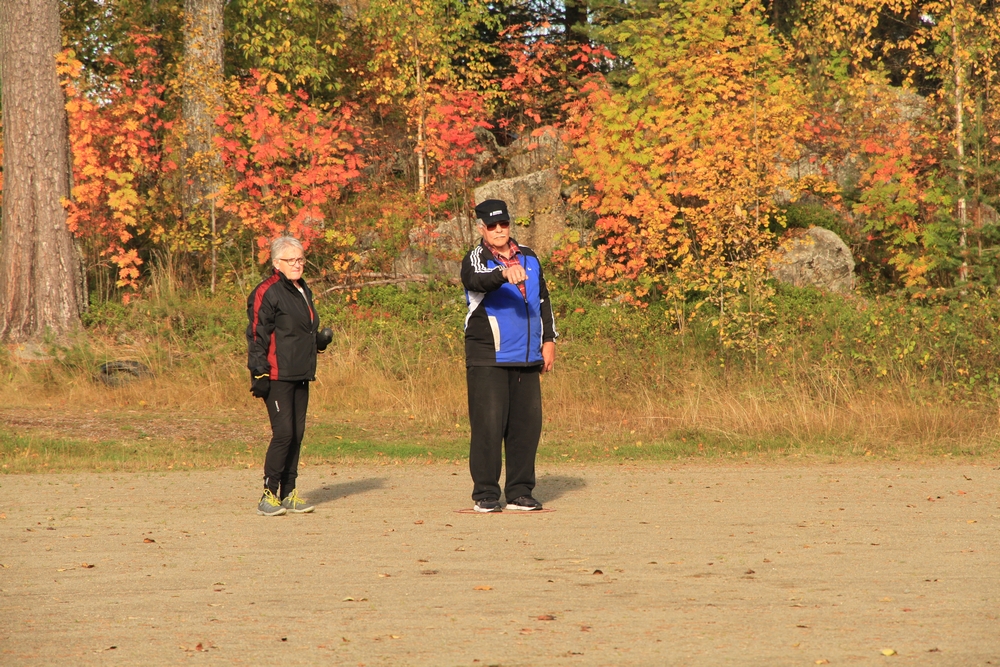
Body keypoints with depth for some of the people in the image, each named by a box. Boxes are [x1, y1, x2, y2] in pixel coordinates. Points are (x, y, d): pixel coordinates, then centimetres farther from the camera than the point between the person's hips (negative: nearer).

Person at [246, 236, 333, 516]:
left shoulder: (303, 291, 18)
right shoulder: (267, 293, -9)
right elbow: (257, 336, -13)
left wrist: (321, 340, 7)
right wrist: (259, 374, -18)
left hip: (300, 376, 8)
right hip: (277, 376, -8)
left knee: (297, 433, 7)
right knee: (283, 433, -12)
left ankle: (288, 494, 13)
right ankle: (269, 494, -5)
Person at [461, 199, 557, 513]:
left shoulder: (528, 257, 16)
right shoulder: (476, 260, -2)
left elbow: (543, 299, 22)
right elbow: (478, 280, -26)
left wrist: (548, 339, 15)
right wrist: (504, 273, -46)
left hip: (527, 357, 5)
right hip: (487, 358, -5)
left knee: (527, 424, 4)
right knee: (489, 424, -8)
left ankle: (520, 492, 11)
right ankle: (486, 494, -2)